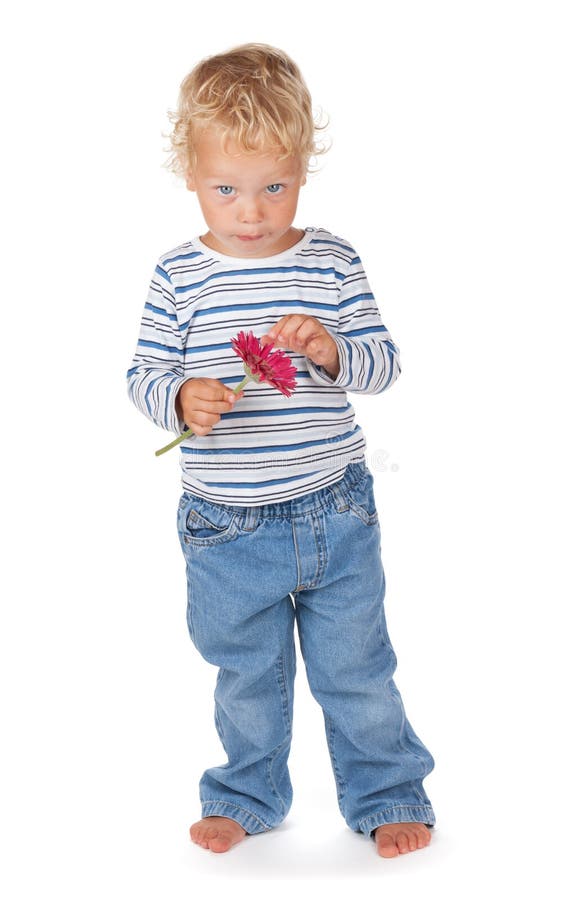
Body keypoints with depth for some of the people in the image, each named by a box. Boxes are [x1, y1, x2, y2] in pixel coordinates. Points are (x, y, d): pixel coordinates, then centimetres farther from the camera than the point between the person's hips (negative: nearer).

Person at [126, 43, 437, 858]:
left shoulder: (331, 261, -4)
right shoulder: (178, 277, -5)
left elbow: (384, 361, -2)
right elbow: (144, 375, -2)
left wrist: (333, 350, -23)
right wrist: (181, 398, -23)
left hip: (335, 511, 0)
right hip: (228, 527, 1)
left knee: (356, 669, 12)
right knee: (247, 675, 18)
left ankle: (388, 794, 33)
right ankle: (248, 795, 40)